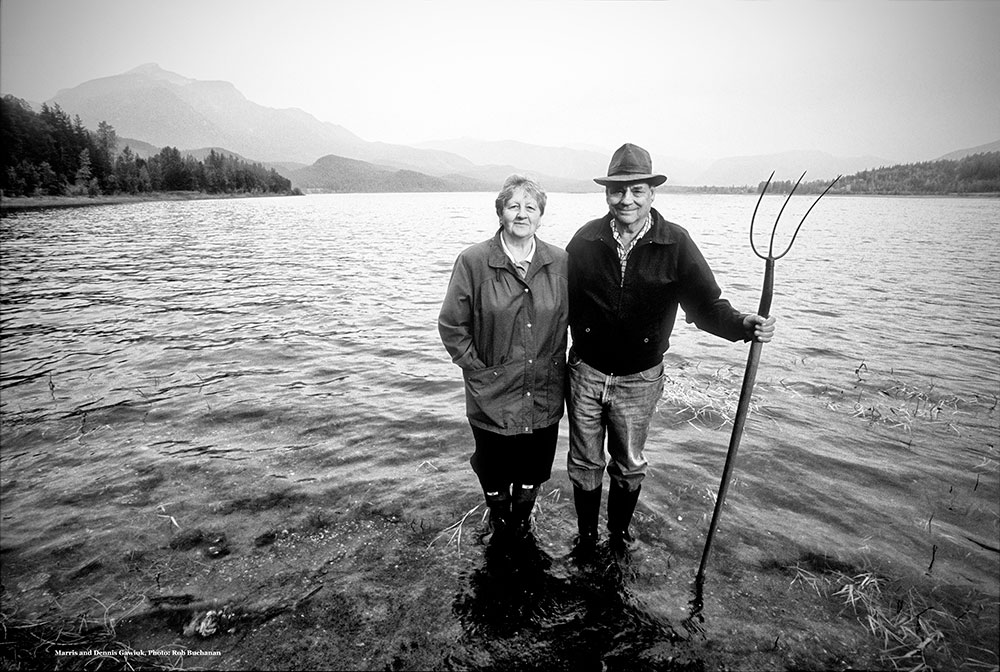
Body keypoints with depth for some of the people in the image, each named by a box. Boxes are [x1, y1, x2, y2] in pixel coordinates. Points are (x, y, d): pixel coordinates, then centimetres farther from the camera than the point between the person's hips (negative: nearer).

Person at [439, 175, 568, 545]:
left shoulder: (560, 262, -1)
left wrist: (554, 364, 4)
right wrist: (476, 369, -6)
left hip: (545, 395, 2)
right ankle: (499, 525, 48)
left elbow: (570, 319, 9)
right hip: (493, 396, -2)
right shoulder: (473, 261, -10)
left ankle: (523, 521, 49)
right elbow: (451, 325, -5)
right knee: (494, 473, 17)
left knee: (533, 471, 19)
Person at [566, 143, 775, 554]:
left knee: (629, 466, 17)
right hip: (586, 372, 1)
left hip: (639, 380, 0)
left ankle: (620, 534, 45)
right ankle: (586, 537, 40)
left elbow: (706, 304, -9)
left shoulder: (675, 244, -9)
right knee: (585, 463, 15)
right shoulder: (586, 240, -6)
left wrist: (744, 325, -28)